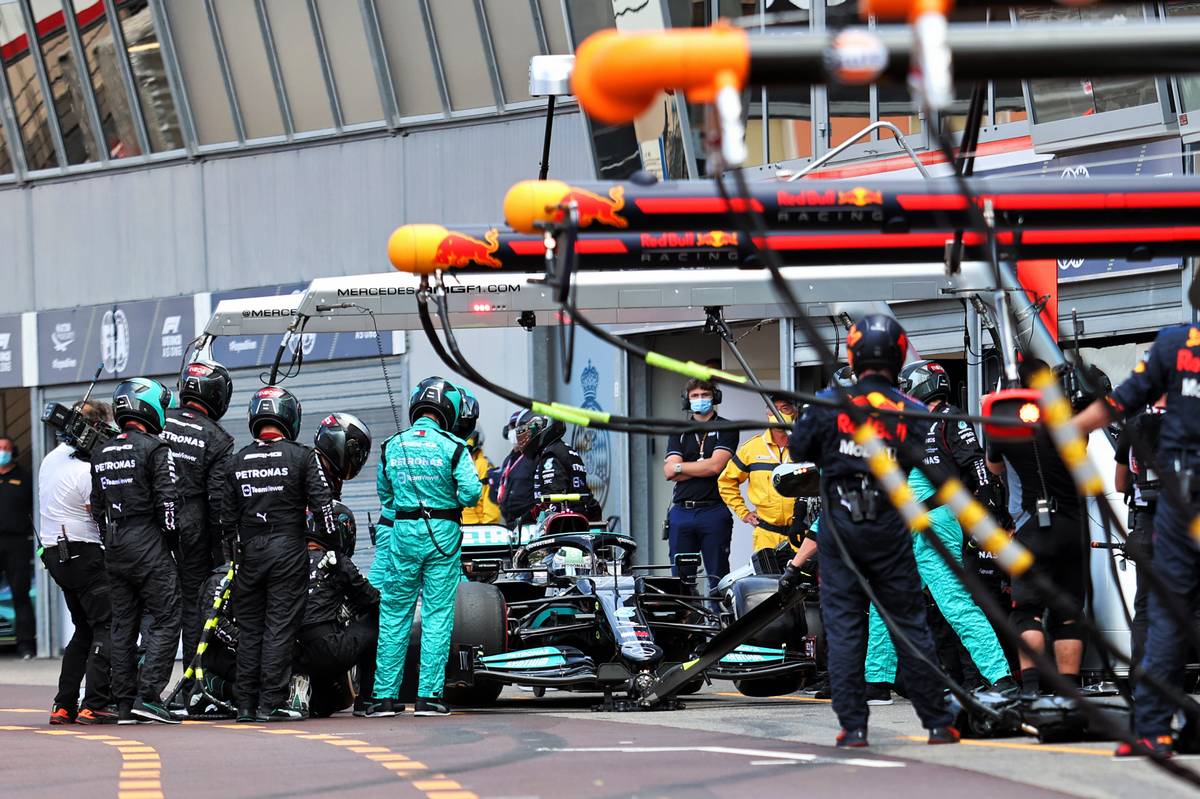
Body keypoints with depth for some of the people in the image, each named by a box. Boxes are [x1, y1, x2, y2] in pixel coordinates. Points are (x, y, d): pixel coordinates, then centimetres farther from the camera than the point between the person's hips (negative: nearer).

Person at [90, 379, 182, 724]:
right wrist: (171, 538, -2)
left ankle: (125, 703, 8)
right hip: (150, 548, -7)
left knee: (122, 625, 9)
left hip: (114, 551, 7)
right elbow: (167, 501, -13)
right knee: (164, 622, -5)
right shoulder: (156, 449, -8)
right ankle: (148, 695, -15)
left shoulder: (101, 456, 14)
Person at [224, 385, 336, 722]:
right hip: (289, 549, -3)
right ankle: (271, 703, -7)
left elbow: (227, 516, 9)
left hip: (249, 551, 3)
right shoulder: (302, 456, -4)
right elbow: (322, 504, -7)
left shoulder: (237, 461, 7)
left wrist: (231, 554, 18)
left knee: (249, 629, 9)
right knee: (280, 626, -3)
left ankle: (246, 704, 9)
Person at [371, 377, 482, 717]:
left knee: (394, 615, 8)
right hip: (442, 534, -3)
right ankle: (429, 695, 0)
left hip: (403, 534, 3)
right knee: (437, 615, 2)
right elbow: (472, 491, -14)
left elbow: (384, 494, 13)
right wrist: (455, 501, 6)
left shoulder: (392, 447, 4)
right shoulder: (451, 446, -7)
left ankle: (385, 695, 8)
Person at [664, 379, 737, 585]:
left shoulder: (726, 429, 6)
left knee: (718, 576, -3)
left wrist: (680, 467, 1)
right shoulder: (679, 433, 17)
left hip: (714, 511, -4)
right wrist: (705, 467, -6)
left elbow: (716, 465, -9)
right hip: (682, 512, 4)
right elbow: (669, 472, 2)